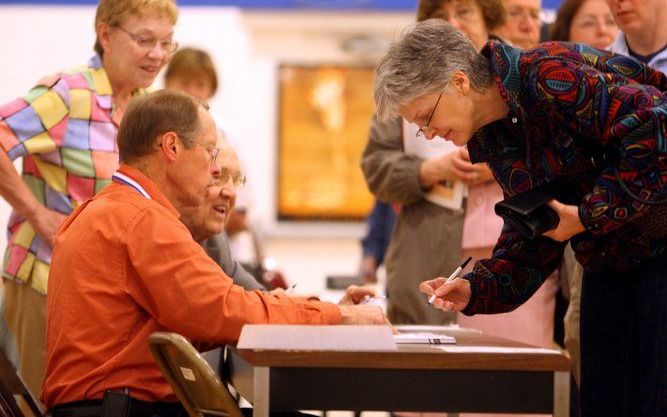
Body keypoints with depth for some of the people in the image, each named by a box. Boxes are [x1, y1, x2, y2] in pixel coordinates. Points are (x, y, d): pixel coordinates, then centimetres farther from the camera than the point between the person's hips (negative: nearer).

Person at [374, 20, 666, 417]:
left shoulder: (555, 75, -21)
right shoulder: (492, 141, 7)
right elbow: (531, 235, 12)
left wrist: (589, 215, -22)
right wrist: (477, 290, -3)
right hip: (608, 267, 9)